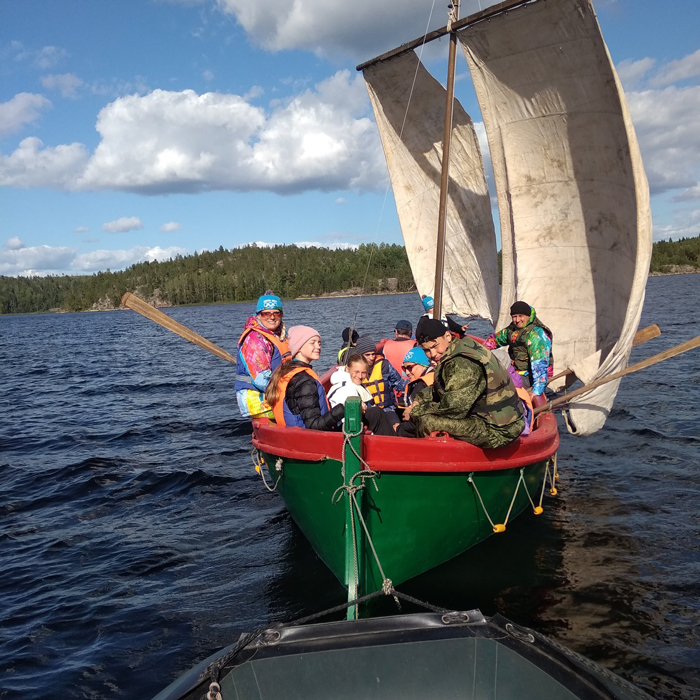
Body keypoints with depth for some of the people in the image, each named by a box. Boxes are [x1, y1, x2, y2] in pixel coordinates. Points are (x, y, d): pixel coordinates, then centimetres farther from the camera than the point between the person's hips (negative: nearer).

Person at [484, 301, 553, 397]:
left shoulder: (536, 334, -22)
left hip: (530, 377, -9)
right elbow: (495, 338, 26)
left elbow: (540, 364, -30)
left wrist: (537, 390, -36)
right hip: (517, 372, 9)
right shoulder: (513, 329, 8)